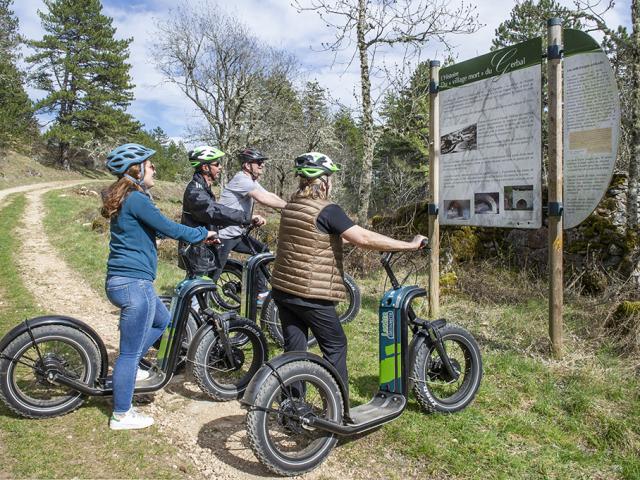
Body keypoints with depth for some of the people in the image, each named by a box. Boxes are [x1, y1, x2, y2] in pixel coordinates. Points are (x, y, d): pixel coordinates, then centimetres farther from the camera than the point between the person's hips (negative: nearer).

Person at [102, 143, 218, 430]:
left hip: (120, 280, 10)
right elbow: (170, 228, -16)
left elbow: (159, 229, 19)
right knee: (130, 352, 2)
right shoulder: (136, 199, -17)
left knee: (162, 320, 29)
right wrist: (202, 233, 1)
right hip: (134, 282, -10)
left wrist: (197, 236, 19)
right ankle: (121, 415, 16)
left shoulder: (123, 198, 14)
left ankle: (127, 369, 33)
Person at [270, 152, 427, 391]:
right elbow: (364, 239, -21)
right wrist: (410, 244, -14)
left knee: (294, 348, 15)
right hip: (310, 295, -7)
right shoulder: (328, 210, -16)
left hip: (282, 289, 7)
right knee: (335, 346, 10)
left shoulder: (290, 206, 8)